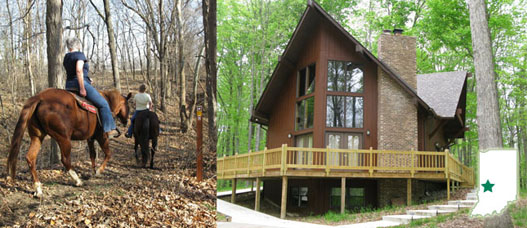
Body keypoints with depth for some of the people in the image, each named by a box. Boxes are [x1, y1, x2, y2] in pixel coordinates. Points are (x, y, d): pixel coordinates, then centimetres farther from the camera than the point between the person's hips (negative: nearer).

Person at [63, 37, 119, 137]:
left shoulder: (66, 57, 17)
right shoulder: (79, 54, -10)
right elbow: (79, 71, -23)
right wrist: (82, 89, -23)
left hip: (68, 85, 9)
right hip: (82, 84, -9)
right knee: (103, 104, -4)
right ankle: (109, 130, -8)